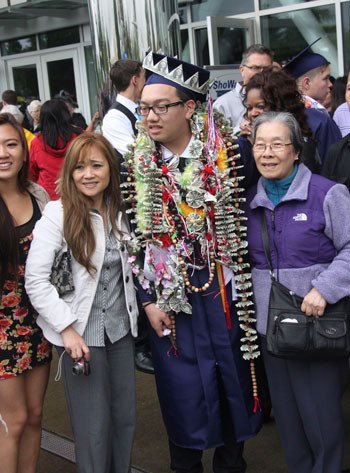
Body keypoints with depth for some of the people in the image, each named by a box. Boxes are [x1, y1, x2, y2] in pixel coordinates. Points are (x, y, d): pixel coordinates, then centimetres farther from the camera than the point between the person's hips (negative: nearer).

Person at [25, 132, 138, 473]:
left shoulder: (119, 211, 5)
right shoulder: (57, 214, -12)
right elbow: (35, 281, -16)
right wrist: (67, 329, -18)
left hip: (121, 329, 5)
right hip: (81, 335, -5)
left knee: (125, 418, 12)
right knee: (93, 428, 2)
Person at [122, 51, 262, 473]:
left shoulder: (227, 153, -6)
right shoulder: (136, 165, -2)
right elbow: (134, 236, 1)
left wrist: (246, 286, -5)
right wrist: (147, 300, -3)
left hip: (225, 292, 0)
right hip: (169, 297, 0)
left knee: (233, 377, 13)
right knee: (183, 388, 7)